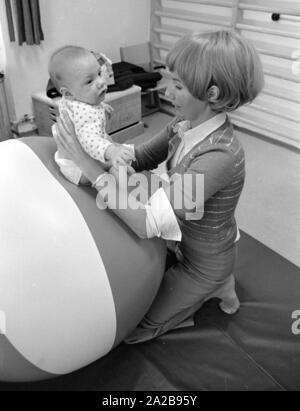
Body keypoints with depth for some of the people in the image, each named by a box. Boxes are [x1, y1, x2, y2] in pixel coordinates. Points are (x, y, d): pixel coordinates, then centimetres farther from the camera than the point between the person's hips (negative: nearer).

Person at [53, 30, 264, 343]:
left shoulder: (220, 155, -37)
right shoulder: (184, 125, -12)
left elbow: (146, 223, -39)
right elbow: (141, 159, 0)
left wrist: (85, 160, -37)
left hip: (204, 262, -7)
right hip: (182, 244, 7)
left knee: (128, 331, 7)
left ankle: (213, 289, 14)